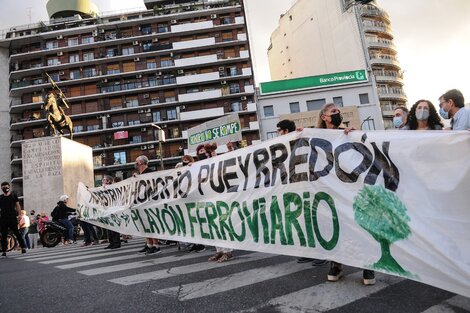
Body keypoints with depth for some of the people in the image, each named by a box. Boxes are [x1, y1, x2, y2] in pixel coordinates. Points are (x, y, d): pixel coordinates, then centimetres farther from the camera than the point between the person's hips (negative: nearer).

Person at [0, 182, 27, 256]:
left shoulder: (13, 196, 7)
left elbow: (17, 205, 4)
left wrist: (19, 214, -6)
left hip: (12, 218, -2)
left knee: (17, 233, -3)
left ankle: (23, 247, 0)